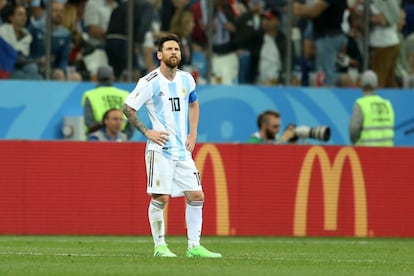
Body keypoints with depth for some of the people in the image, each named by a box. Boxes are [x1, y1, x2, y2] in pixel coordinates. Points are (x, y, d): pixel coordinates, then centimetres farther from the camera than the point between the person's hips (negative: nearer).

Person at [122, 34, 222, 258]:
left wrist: (193, 133, 15)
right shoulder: (150, 83, -9)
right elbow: (127, 108, -5)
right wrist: (147, 132, -10)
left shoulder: (186, 79, 8)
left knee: (196, 196, 1)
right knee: (160, 198, -8)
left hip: (183, 149, 6)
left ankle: (194, 246, 8)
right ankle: (160, 247, 3)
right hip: (160, 148, -6)